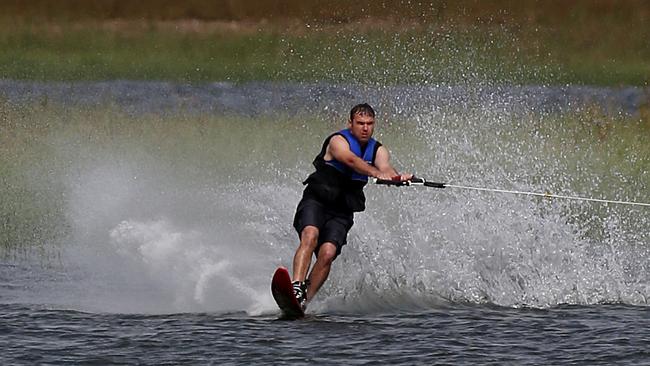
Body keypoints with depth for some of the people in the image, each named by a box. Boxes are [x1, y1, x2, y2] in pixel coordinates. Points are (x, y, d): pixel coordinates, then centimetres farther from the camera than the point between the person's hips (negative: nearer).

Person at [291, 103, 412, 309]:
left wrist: (397, 177, -38)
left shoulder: (378, 150, 8)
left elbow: (386, 167, -13)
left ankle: (304, 300, -16)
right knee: (310, 236, -32)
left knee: (327, 253, -19)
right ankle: (296, 288, -41)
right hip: (315, 201, -4)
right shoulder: (338, 141, -8)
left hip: (341, 213, 4)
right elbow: (351, 160, -29)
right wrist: (377, 173, -46)